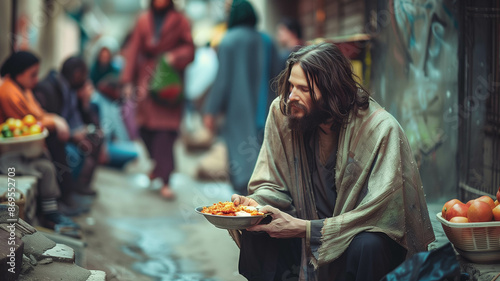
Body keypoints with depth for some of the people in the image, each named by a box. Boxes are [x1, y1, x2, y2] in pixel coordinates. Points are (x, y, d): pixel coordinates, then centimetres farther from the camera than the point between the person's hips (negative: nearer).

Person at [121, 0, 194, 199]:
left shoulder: (179, 21, 4)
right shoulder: (143, 21, 11)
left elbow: (189, 49, 2)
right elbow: (133, 51, 10)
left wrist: (175, 56, -19)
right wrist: (128, 81, 5)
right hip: (147, 81, 3)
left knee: (166, 129, -11)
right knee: (145, 127, 3)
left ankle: (164, 181, -10)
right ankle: (159, 166, 28)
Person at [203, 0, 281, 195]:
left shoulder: (229, 41, -8)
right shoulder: (266, 41, 8)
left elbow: (223, 78, -12)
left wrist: (211, 111, -8)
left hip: (239, 111, -5)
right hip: (263, 111, 5)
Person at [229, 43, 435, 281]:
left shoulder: (380, 130, -23)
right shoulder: (281, 113, -8)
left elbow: (380, 213, -28)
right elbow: (274, 186, 1)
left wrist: (304, 228, -32)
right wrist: (256, 205, -24)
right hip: (311, 243, 4)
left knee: (366, 246, -36)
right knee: (255, 237, -20)